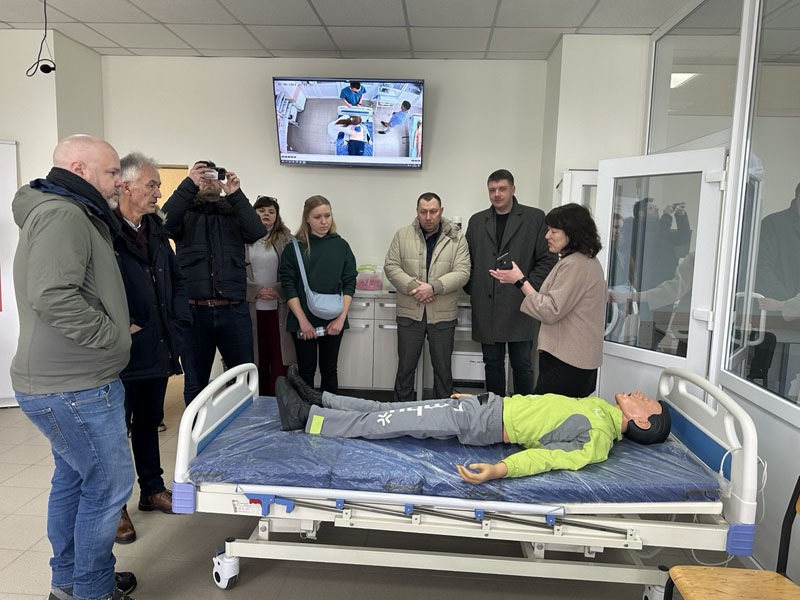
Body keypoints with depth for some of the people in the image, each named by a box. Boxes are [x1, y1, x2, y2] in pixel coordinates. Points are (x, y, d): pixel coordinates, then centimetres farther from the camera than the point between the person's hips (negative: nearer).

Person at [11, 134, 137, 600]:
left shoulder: (75, 215, 17)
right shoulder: (63, 215, -18)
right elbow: (52, 296, -30)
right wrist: (113, 336, -18)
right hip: (75, 387, -11)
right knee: (108, 484, 0)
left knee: (73, 479, 20)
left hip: (67, 381, 11)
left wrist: (115, 330, 14)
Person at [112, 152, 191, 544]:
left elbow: (177, 280, 20)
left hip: (158, 348, 7)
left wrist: (178, 320, 10)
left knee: (149, 421, 20)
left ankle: (152, 490, 35)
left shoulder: (156, 232, 12)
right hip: (124, 351, -7)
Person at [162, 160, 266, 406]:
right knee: (195, 383, 11)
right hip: (194, 310, -1)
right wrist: (188, 184, -17)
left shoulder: (234, 213, 12)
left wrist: (235, 194, -12)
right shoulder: (185, 214, 9)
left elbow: (257, 232, -6)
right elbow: (164, 221, -12)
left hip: (233, 310, 1)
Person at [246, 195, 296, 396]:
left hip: (279, 307, 0)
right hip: (253, 307, 0)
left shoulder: (285, 239, 5)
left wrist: (278, 290, -11)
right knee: (259, 356, 7)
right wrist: (256, 290, -10)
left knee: (279, 356, 0)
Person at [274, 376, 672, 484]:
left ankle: (304, 417, 5)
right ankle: (315, 400, 17)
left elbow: (548, 456, -27)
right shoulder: (597, 406, 14)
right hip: (490, 402, 7)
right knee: (386, 411, 7)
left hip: (482, 424, -7)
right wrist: (480, 393, 24)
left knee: (382, 424, -6)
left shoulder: (597, 439, -13)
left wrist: (497, 471, -44)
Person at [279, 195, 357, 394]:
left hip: (333, 321, 1)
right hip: (303, 321, -1)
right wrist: (303, 320, -11)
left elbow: (349, 283, 2)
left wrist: (341, 318, -6)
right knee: (306, 370, 8)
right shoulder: (294, 247, -1)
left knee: (329, 370, 10)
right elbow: (288, 286, -5)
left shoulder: (341, 245, 4)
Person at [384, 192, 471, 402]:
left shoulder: (457, 239, 0)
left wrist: (433, 287, -20)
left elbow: (462, 272, -8)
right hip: (409, 313, 1)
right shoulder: (402, 235, 3)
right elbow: (391, 266, -1)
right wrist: (413, 286, -15)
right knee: (405, 366, 10)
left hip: (443, 314, 0)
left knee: (443, 367, 11)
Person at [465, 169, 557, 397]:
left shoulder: (535, 218, 2)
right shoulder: (477, 221, 13)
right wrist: (472, 289, 5)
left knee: (522, 364, 3)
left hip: (519, 305, -3)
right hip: (486, 307, 3)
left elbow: (547, 259, 1)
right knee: (493, 363, 11)